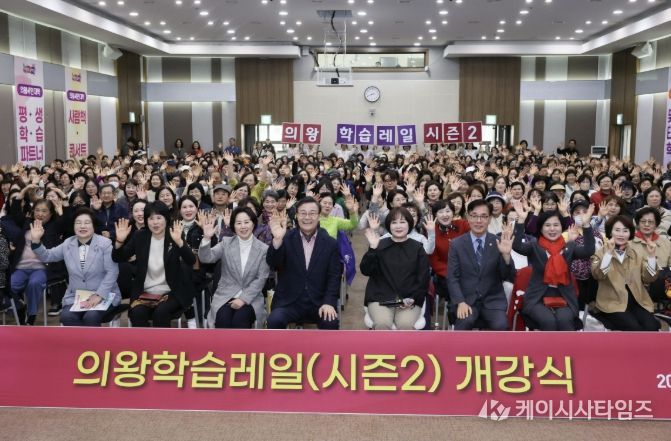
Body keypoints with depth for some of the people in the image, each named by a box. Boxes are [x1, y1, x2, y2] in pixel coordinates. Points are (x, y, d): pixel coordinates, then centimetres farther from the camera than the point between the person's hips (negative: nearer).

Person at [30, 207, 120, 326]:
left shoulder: (105, 244, -5)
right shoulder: (68, 243, 8)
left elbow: (112, 272, -11)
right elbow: (46, 256, 11)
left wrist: (98, 295, -20)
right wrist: (36, 241, -8)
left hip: (103, 296, -3)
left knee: (91, 317, -32)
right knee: (66, 316, -26)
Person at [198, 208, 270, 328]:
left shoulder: (263, 249, 2)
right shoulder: (226, 242, 6)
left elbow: (261, 279, -2)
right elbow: (206, 258, -8)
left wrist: (244, 298, -13)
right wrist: (207, 238, -26)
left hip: (251, 298, -1)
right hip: (225, 296, 1)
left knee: (239, 320, -30)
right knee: (223, 321, -28)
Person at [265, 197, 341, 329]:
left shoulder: (330, 243, 4)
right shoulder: (287, 239, 1)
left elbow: (334, 276, 1)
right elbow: (272, 265, -12)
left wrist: (328, 302, -14)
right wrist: (277, 239, -30)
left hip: (319, 302, 0)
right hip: (289, 301, 0)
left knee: (331, 323, -28)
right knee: (274, 320, -28)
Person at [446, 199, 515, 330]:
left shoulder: (498, 243, 2)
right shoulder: (456, 244, 1)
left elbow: (509, 277, -3)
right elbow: (452, 277, -1)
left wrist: (506, 254, -22)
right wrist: (460, 302, -17)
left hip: (493, 300, 1)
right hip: (466, 299, -1)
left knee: (501, 325, -26)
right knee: (465, 322, -31)